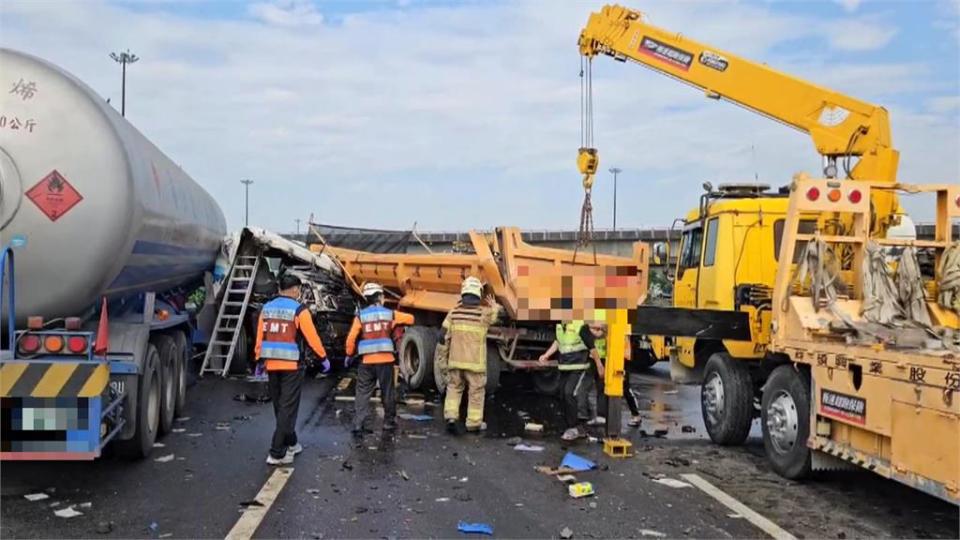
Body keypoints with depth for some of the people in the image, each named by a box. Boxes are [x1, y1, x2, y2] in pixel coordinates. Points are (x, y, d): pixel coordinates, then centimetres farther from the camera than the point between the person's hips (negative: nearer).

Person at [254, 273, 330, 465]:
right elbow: (312, 337, -10)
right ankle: (277, 453, -6)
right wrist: (323, 358, 1)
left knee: (280, 408, 17)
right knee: (287, 409, -3)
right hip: (291, 365, -6)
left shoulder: (266, 308, 7)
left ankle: (291, 444, 31)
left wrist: (259, 359, 16)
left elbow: (260, 337, 9)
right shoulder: (299, 310, -10)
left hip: (271, 364, 6)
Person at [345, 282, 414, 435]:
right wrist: (397, 321, 34)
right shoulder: (389, 314, 3)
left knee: (363, 393, 5)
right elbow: (410, 319, 15)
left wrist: (349, 355, 9)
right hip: (385, 360, 0)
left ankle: (358, 424, -2)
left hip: (367, 361, 0)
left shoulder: (361, 316, 1)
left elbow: (351, 338, -4)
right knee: (387, 392, 12)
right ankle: (389, 422, 22)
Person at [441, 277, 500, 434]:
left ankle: (450, 416, 2)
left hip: (456, 359, 3)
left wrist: (447, 354, 13)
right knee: (476, 391, 10)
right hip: (475, 361, -3)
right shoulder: (483, 313, -10)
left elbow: (445, 336, 0)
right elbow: (496, 315, 11)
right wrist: (494, 306, 32)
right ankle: (474, 423, 17)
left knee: (453, 388, 16)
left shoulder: (454, 312, -2)